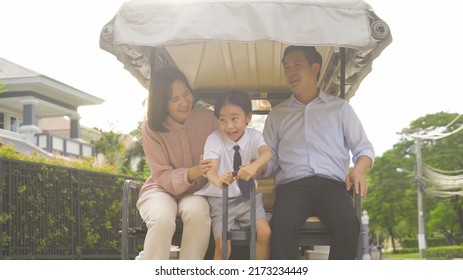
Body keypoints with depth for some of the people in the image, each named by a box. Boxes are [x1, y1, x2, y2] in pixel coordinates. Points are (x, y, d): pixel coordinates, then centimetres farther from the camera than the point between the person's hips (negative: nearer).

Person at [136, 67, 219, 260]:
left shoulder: (207, 119, -5)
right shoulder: (151, 128, -9)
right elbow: (163, 177, -13)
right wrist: (191, 173, -33)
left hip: (196, 192, 1)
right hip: (161, 189, -1)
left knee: (197, 213, -36)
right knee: (162, 220, -36)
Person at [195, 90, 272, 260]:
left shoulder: (253, 136, -5)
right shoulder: (214, 139, -12)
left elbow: (267, 153, -27)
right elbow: (211, 169, -28)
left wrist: (254, 166, -51)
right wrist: (218, 180, -54)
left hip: (247, 196, 2)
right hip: (221, 198, -2)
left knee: (264, 233, -19)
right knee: (222, 244, -18)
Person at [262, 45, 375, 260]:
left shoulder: (340, 107, 18)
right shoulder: (277, 114, 23)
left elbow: (364, 148, 14)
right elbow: (269, 160, 17)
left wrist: (358, 170, -8)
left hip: (332, 184, 0)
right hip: (292, 185, 1)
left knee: (348, 223, -34)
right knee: (282, 223, -35)